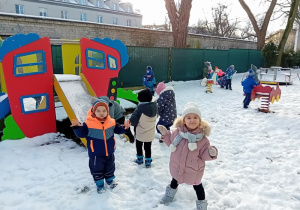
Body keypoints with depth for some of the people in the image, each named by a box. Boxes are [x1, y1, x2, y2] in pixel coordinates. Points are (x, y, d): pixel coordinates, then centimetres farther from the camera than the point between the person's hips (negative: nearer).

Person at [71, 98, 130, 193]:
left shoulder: (111, 122, -6)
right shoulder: (88, 124, -18)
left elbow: (117, 129, 9)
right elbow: (82, 134, -13)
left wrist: (124, 127, -7)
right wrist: (77, 127, -30)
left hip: (109, 152, 4)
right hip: (96, 153, -4)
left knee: (110, 167, 23)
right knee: (97, 169, 12)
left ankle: (110, 179, 49)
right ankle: (99, 184, 35)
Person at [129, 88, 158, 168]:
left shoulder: (140, 108, -27)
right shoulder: (154, 106, -9)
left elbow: (133, 121, -24)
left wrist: (132, 123, -4)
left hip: (140, 133, -4)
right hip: (150, 134, 4)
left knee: (139, 146, 22)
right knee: (148, 147, 19)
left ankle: (140, 159, 35)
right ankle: (148, 162, 26)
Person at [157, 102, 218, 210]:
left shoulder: (203, 138, -22)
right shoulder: (178, 132, -17)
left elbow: (204, 155, -14)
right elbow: (171, 143, 2)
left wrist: (211, 153, -33)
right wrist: (166, 134, -8)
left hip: (193, 170, -3)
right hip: (177, 167, 3)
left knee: (197, 185, 22)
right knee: (175, 181, 32)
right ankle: (170, 193, 64)